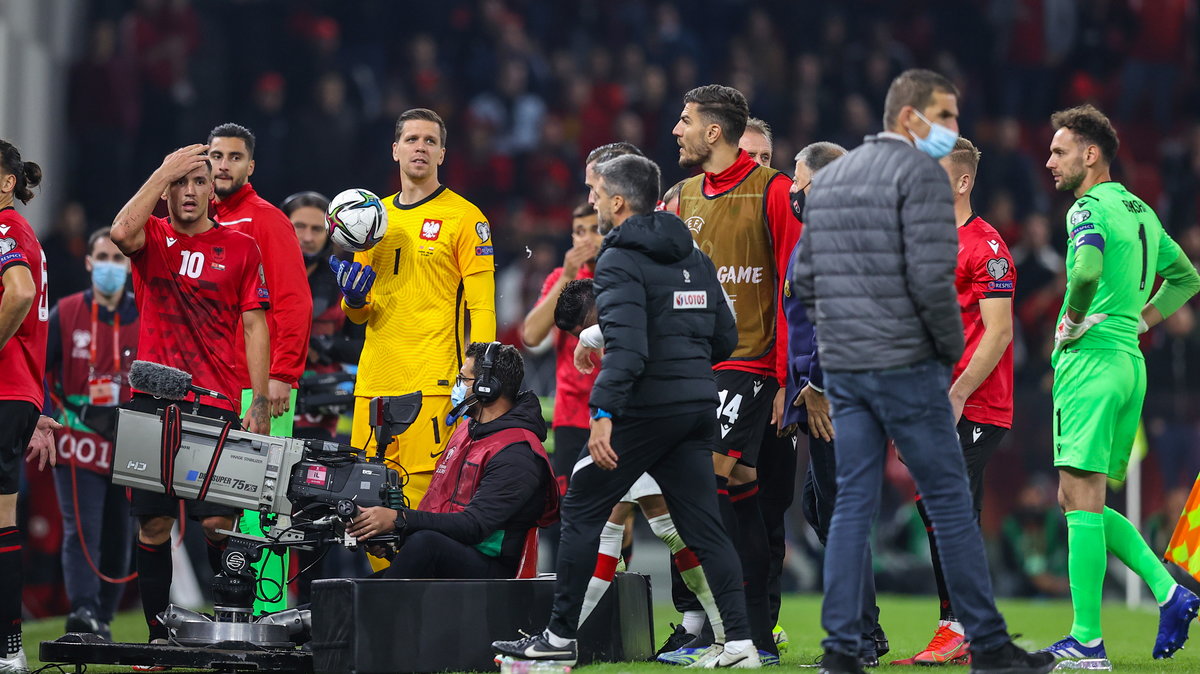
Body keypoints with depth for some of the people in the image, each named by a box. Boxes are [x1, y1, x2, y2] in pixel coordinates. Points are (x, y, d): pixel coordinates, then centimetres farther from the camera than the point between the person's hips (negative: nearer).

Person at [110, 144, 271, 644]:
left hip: (217, 404, -1)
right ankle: (158, 636, 8)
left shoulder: (240, 247, 7)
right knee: (153, 524, 2)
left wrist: (260, 402, -1)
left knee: (219, 522, -7)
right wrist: (165, 171, -11)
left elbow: (255, 326, 6)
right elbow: (121, 232, -18)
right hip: (152, 401, 1)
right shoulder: (152, 238, 7)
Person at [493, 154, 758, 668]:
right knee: (702, 524, 6)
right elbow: (724, 338, 16)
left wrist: (604, 413, -28)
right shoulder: (695, 259, 14)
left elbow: (627, 346, -23)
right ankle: (739, 641, -4)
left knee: (581, 510, 6)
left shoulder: (621, 263, -10)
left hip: (643, 408, -7)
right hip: (696, 408, 7)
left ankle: (560, 636, 9)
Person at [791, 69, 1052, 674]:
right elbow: (930, 277, -19)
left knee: (852, 505, 7)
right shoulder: (921, 174, -11)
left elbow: (804, 278, 15)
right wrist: (951, 345, -4)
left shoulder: (829, 177, 14)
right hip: (906, 366, -7)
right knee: (949, 501, 1)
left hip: (841, 368, 7)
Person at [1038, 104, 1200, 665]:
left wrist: (1073, 320, -14)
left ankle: (1087, 640, -9)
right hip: (1131, 362, 9)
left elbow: (1087, 270, -30)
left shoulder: (1089, 209, -10)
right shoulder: (1140, 211, 18)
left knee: (1081, 501, -8)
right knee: (1081, 501, 14)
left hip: (1090, 362, -9)